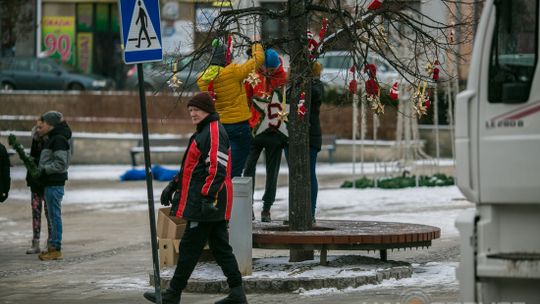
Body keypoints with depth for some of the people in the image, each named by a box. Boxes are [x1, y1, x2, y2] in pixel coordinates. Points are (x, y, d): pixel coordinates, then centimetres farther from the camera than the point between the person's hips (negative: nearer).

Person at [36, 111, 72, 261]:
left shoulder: (59, 139, -14)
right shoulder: (52, 139, 17)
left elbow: (61, 163, -20)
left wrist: (44, 170, -15)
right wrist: (40, 170, 11)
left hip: (55, 183, -10)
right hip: (50, 182, 10)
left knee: (55, 215, -7)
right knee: (53, 215, 12)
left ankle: (56, 249, -6)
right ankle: (53, 246, 17)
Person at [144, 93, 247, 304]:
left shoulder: (215, 132, -14)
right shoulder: (203, 131, 19)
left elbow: (217, 168, -23)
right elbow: (191, 166, 29)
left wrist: (209, 197, -28)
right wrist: (173, 185, 28)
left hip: (206, 202, -11)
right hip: (211, 204, 11)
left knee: (190, 247, -3)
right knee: (220, 247, 10)